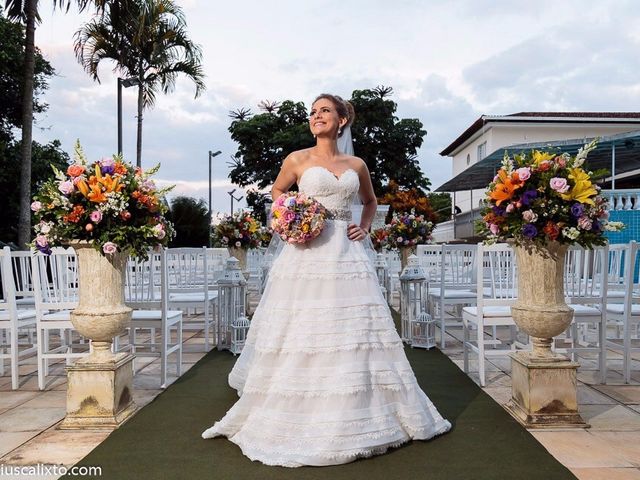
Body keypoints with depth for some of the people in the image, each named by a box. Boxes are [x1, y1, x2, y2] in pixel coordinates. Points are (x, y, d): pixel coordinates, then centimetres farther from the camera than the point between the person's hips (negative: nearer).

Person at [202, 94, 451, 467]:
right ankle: (301, 420, 11)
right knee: (301, 338, -2)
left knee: (354, 333, 4)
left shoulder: (356, 165, 11)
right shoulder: (298, 159, 4)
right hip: (308, 253, -2)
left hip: (347, 255, 3)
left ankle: (354, 418, 20)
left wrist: (365, 227, 9)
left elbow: (370, 201, 26)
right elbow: (277, 191, 18)